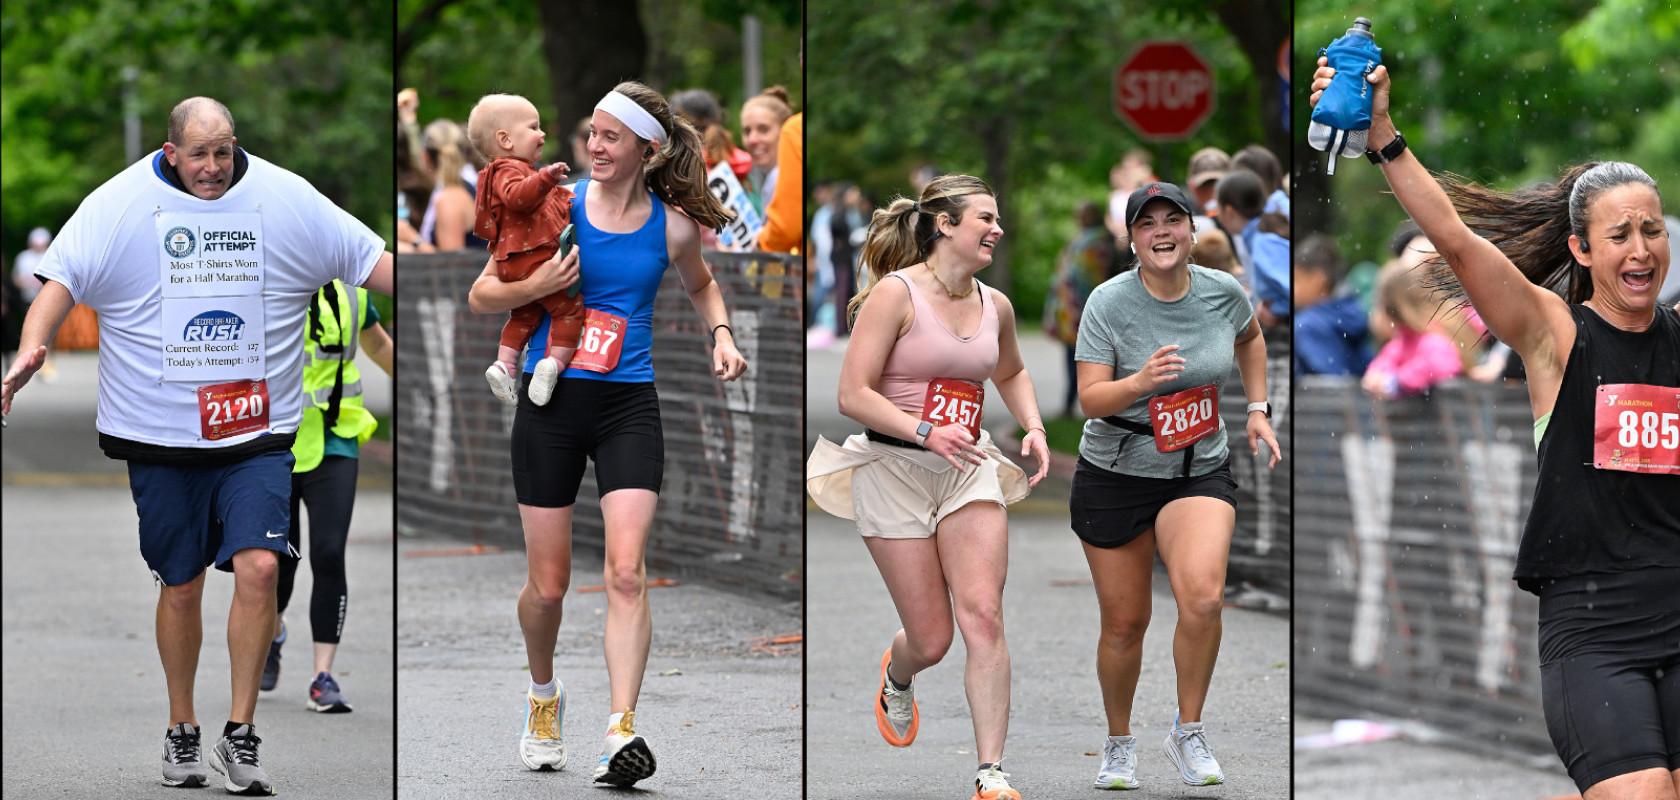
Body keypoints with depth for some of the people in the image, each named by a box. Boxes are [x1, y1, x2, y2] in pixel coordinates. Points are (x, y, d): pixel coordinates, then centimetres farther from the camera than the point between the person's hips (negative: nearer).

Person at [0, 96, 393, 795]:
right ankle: (181, 732, 25)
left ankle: (239, 735, -4)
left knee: (259, 567, -14)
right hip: (159, 434, 0)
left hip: (259, 430, 0)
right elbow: (62, 276, -7)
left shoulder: (286, 199, 1)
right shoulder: (118, 205, -3)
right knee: (180, 585, 7)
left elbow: (370, 260, 5)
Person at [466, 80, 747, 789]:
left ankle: (621, 732, -21)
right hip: (551, 402, 0)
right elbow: (481, 296, 3)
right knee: (548, 584, 5)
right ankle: (543, 693, 35)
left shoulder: (672, 225, 1)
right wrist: (536, 287, -16)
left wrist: (721, 334, 6)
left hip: (629, 405, 0)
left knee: (626, 571, -17)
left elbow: (700, 284, 25)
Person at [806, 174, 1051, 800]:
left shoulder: (996, 305, 7)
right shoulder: (896, 294, -11)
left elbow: (1011, 374, 29)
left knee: (983, 615, -14)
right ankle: (897, 677, 40)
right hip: (895, 468, -4)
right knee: (931, 640, 1)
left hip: (969, 472, 4)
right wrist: (926, 432, -27)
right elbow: (852, 395, -16)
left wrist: (1033, 428, 11)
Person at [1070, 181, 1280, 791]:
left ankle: (1188, 733, -6)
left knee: (1202, 597, -25)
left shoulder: (1223, 292, -4)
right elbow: (1090, 399, -18)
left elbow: (1250, 338, 20)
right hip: (1114, 476, -1)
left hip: (1200, 472, 1)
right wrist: (1140, 382, -37)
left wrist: (1258, 409, 12)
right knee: (1124, 623, 6)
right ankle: (1119, 742, 31)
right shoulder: (1109, 303, -13)